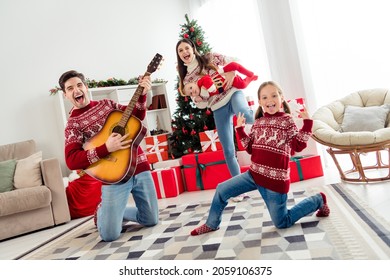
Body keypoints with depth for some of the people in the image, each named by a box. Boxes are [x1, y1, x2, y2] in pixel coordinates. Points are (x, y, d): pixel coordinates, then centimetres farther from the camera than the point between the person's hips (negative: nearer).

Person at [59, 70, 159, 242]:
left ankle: (115, 211, 35)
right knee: (109, 234, -8)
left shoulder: (106, 103, 12)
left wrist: (142, 95, 2)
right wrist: (106, 148, -25)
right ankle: (101, 212, 26)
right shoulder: (73, 125, -3)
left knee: (151, 220, 11)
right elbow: (71, 161, -15)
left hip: (140, 166, 5)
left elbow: (137, 116, 19)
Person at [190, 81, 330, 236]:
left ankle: (317, 200, 27)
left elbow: (299, 146, -13)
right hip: (254, 173, 5)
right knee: (221, 190, 1)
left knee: (282, 223, 6)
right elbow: (250, 148, 11)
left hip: (276, 179, -5)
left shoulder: (287, 120, -5)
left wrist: (307, 123, -20)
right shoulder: (258, 122, 9)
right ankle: (211, 224, 24)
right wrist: (240, 129, 6)